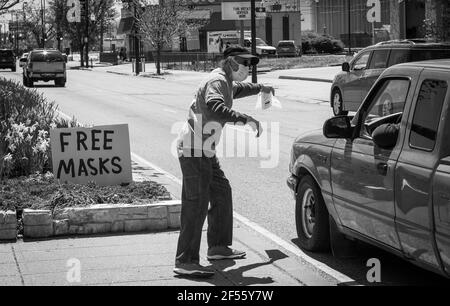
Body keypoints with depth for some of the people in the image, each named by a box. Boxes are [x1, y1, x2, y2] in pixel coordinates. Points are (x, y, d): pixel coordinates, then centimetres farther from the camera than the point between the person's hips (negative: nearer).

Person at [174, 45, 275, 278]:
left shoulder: (227, 83, 18)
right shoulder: (216, 81, -15)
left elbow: (237, 90, 44)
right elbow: (214, 107, -35)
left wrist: (259, 88, 51)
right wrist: (245, 119, -36)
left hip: (205, 150, 11)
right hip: (193, 150, -11)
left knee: (222, 193, 18)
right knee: (196, 204, -14)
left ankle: (218, 247, 30)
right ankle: (185, 262, -16)